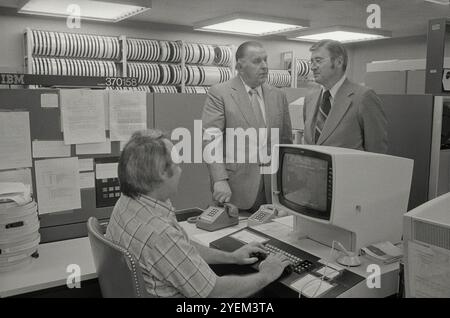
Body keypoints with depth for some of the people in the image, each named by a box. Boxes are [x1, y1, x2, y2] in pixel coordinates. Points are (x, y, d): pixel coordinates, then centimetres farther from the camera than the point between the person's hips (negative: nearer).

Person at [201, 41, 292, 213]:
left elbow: (286, 140, 15)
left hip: (273, 187, 4)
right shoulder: (219, 94, -3)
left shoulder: (278, 95, 12)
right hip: (236, 187, -4)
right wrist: (220, 180, -20)